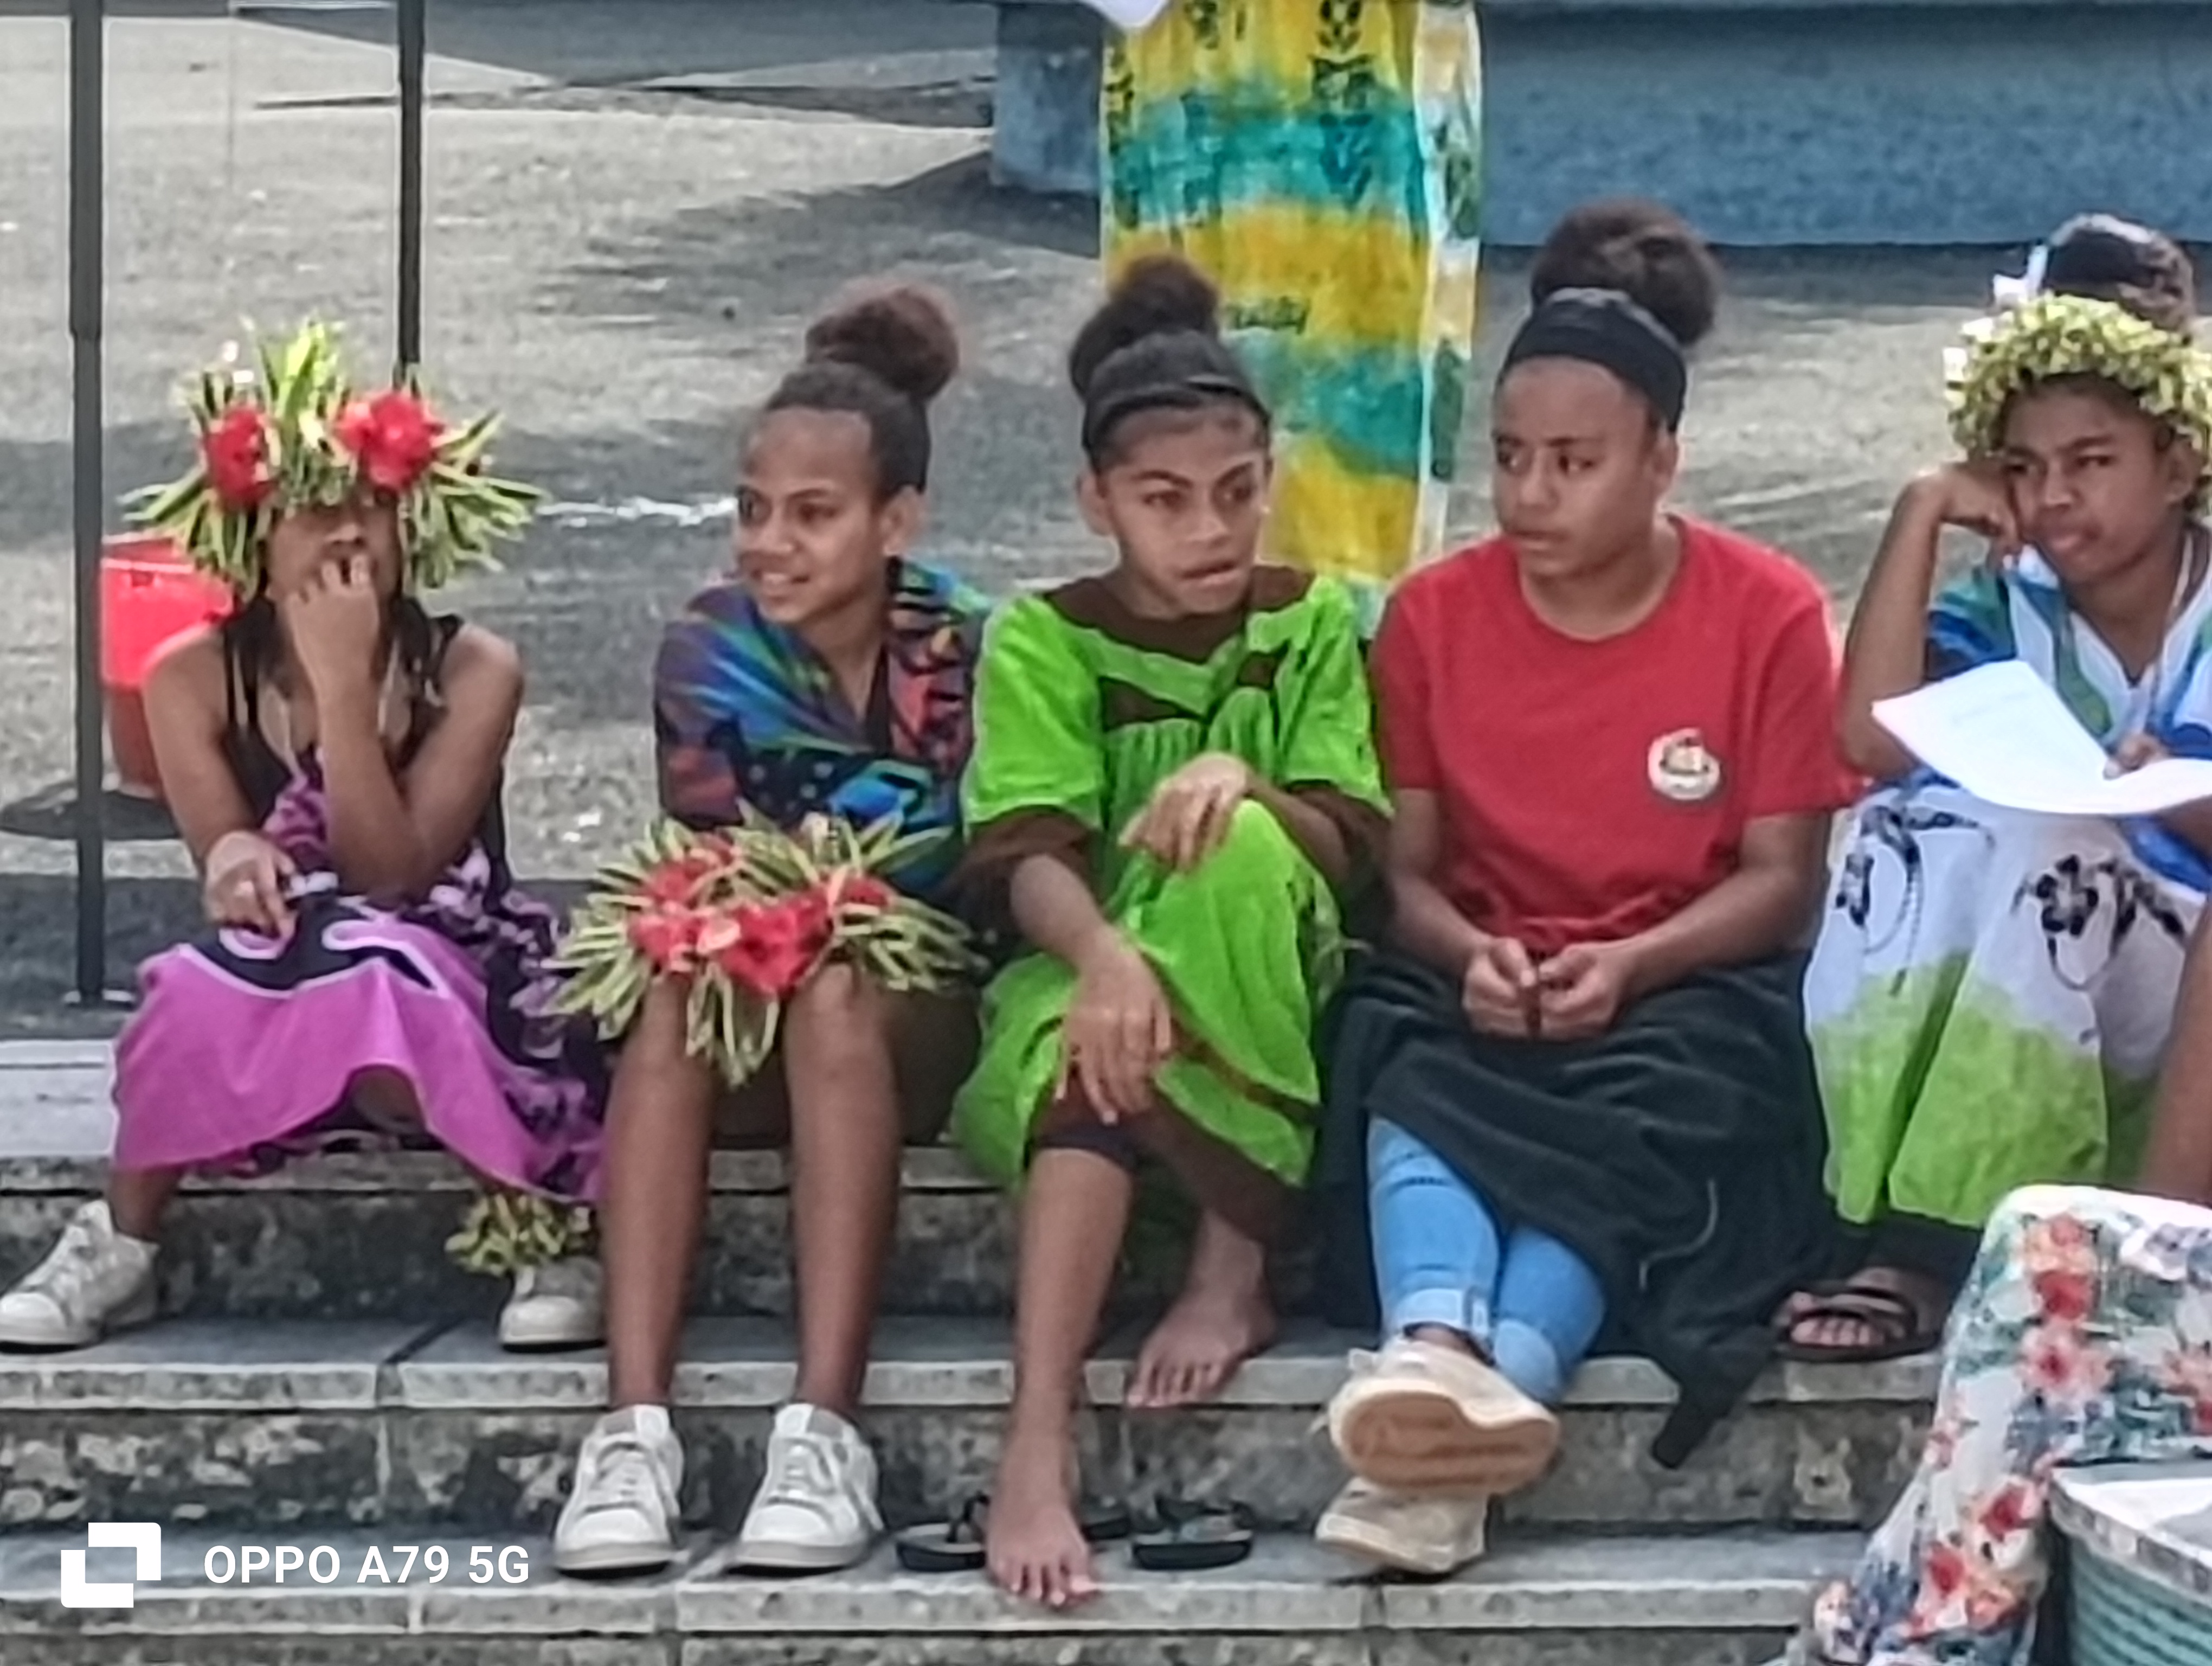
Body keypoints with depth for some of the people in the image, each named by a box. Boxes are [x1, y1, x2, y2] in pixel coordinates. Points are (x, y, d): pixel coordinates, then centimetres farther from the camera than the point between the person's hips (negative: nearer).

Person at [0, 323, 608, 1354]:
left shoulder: (471, 673, -10)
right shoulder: (194, 680, -5)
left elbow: (390, 872, -18)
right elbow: (226, 857, -12)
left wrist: (343, 682, -24)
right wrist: (237, 860, -37)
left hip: (456, 982, -2)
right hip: (275, 1008, 2)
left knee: (358, 962, -36)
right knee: (221, 978, -34)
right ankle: (119, 1250, -17)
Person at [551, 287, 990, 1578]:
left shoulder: (970, 653, -6)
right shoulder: (710, 656, -2)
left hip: (924, 1021, -2)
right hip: (756, 1042, 2)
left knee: (833, 993, -36)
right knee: (670, 993, -33)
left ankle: (826, 1429, -45)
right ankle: (636, 1428, -45)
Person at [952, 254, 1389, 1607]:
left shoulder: (1313, 625, 8)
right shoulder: (1042, 641, 3)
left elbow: (1354, 847, -4)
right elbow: (1031, 856, -13)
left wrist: (1244, 780, -27)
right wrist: (1107, 958, -37)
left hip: (1271, 1005, 1)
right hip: (1087, 978, -1)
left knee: (1240, 841, -32)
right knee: (1090, 1043, -39)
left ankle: (1235, 1268, -26)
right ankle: (1037, 1455, -55)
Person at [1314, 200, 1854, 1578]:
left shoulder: (1769, 615, 0)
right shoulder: (1433, 616, 6)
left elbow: (1783, 876, -3)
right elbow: (1405, 868, 5)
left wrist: (1629, 965, -20)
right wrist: (1471, 954, -19)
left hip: (1685, 988, -2)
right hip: (1481, 984, 2)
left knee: (1633, 1121, -35)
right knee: (1415, 1081, -33)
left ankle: (1463, 1421, -59)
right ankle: (1437, 1356, -62)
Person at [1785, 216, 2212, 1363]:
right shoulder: (2003, 609, 5)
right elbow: (1875, 739, -14)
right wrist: (1923, 512, -10)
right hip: (1991, 996, 3)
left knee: (2049, 846, -31)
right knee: (1911, 829, -26)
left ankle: (1928, 1254, -36)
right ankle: (1876, 1226, -35)